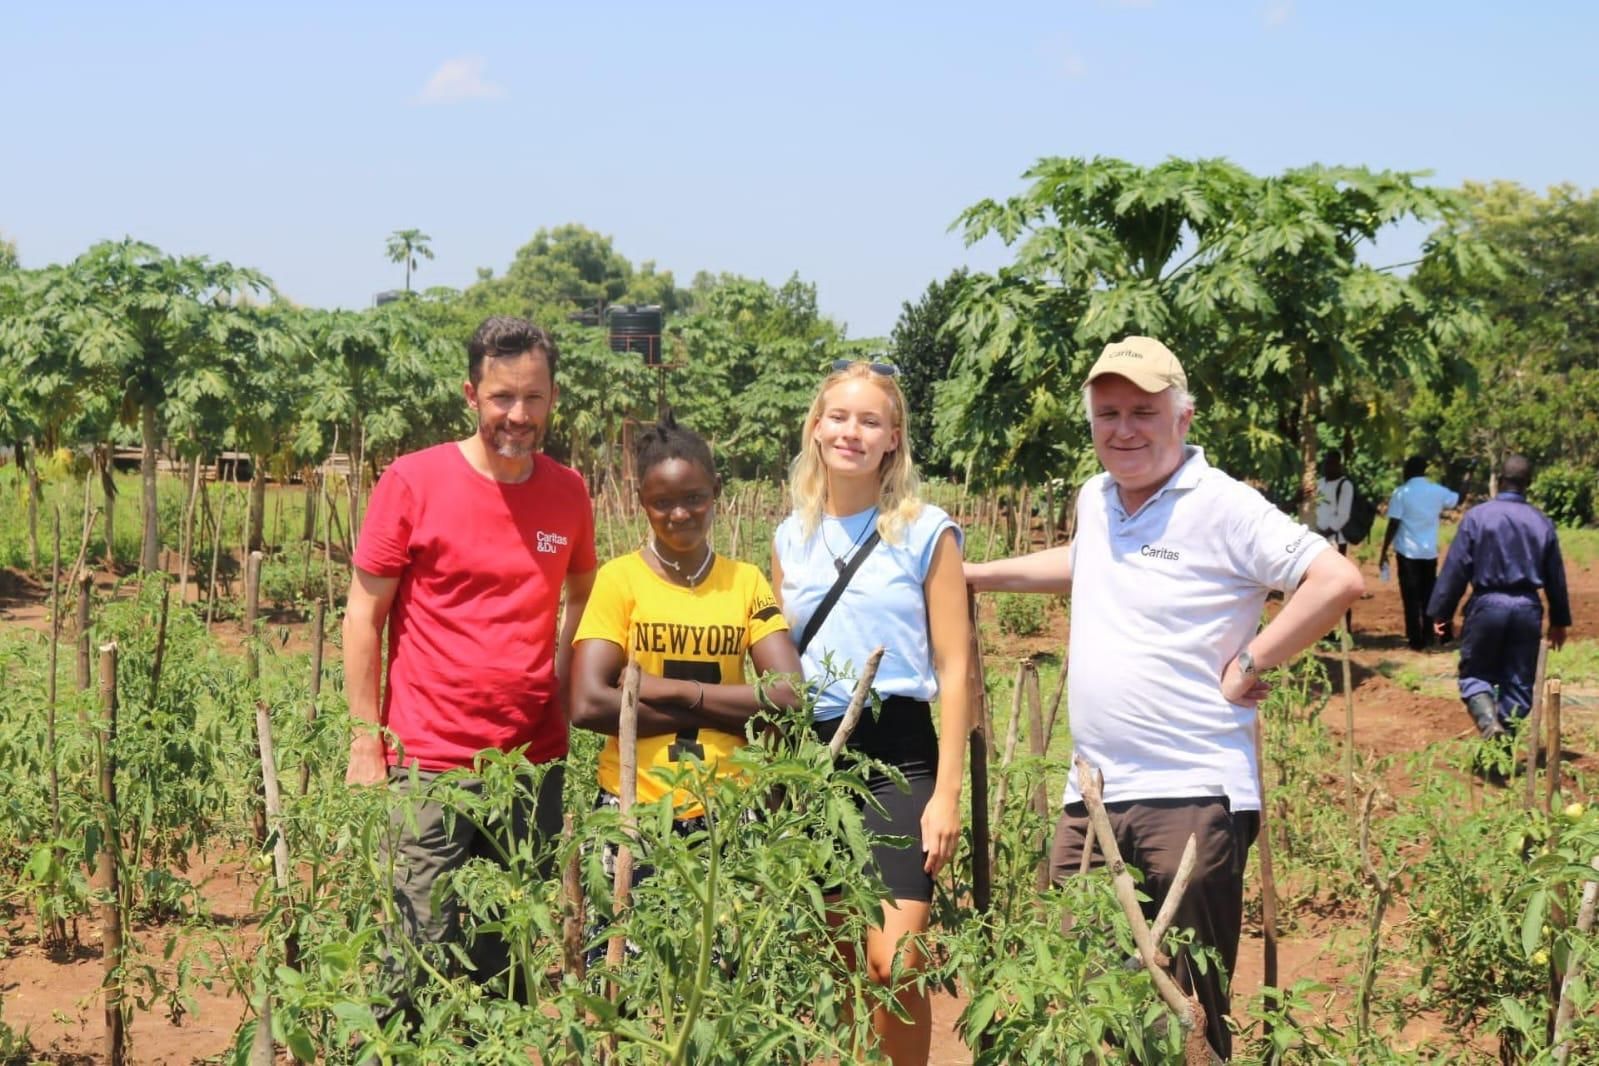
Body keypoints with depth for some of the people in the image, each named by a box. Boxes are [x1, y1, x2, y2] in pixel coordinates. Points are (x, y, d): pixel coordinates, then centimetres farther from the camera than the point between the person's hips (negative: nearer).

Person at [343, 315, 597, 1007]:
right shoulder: (414, 481, -6)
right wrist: (367, 741, -6)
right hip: (432, 762, -4)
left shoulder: (568, 493, 5)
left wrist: (566, 699, 9)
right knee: (426, 954, -4)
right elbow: (364, 615, -2)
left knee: (514, 960, 10)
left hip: (537, 760, 4)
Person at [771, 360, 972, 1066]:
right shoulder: (790, 538, 10)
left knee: (894, 966, -14)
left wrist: (947, 792, -9)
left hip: (897, 752, -4)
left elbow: (953, 670, -3)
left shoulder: (925, 532, -2)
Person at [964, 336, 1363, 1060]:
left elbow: (1338, 580, -17)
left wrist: (1248, 666, -14)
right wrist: (977, 574, 35)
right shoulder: (1094, 499, 14)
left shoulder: (1222, 507, -10)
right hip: (1092, 797, 7)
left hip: (1191, 797, -7)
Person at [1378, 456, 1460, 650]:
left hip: (1408, 551, -4)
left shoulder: (1401, 493, -8)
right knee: (1429, 594, 15)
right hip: (1430, 551, 4)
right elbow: (1457, 499, 24)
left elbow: (1393, 525, -12)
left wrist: (1384, 552, -6)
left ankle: (1416, 640, 0)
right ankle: (1428, 635, 20)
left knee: (1412, 597, 1)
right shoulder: (1437, 491, 3)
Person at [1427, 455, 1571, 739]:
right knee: (1518, 682, 10)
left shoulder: (1477, 516, -7)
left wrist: (1441, 612, 1)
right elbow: (1555, 577, 10)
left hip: (1487, 604, -2)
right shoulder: (1542, 522, 3)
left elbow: (1455, 567, -7)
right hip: (1527, 609, 3)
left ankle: (1488, 720, -17)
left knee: (1474, 673, 9)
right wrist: (1559, 620, 21)